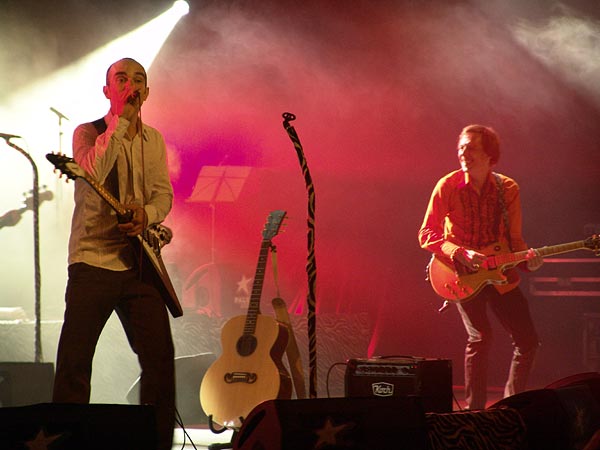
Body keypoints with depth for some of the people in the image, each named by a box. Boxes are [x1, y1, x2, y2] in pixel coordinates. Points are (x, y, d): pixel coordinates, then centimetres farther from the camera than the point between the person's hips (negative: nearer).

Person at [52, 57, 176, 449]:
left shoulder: (153, 139, 14)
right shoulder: (88, 133, 0)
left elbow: (164, 194, 9)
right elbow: (94, 173, -21)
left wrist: (146, 214, -13)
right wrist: (121, 120, -20)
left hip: (139, 260, 4)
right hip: (93, 259, -4)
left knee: (160, 358, 0)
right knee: (74, 360, -5)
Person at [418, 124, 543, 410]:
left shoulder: (508, 189, 0)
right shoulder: (448, 187, -8)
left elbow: (514, 239, 6)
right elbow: (427, 234, -6)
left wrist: (526, 259, -15)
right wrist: (461, 254, -20)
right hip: (462, 275, -3)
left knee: (527, 341, -1)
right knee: (480, 337, -19)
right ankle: (474, 410, -7)